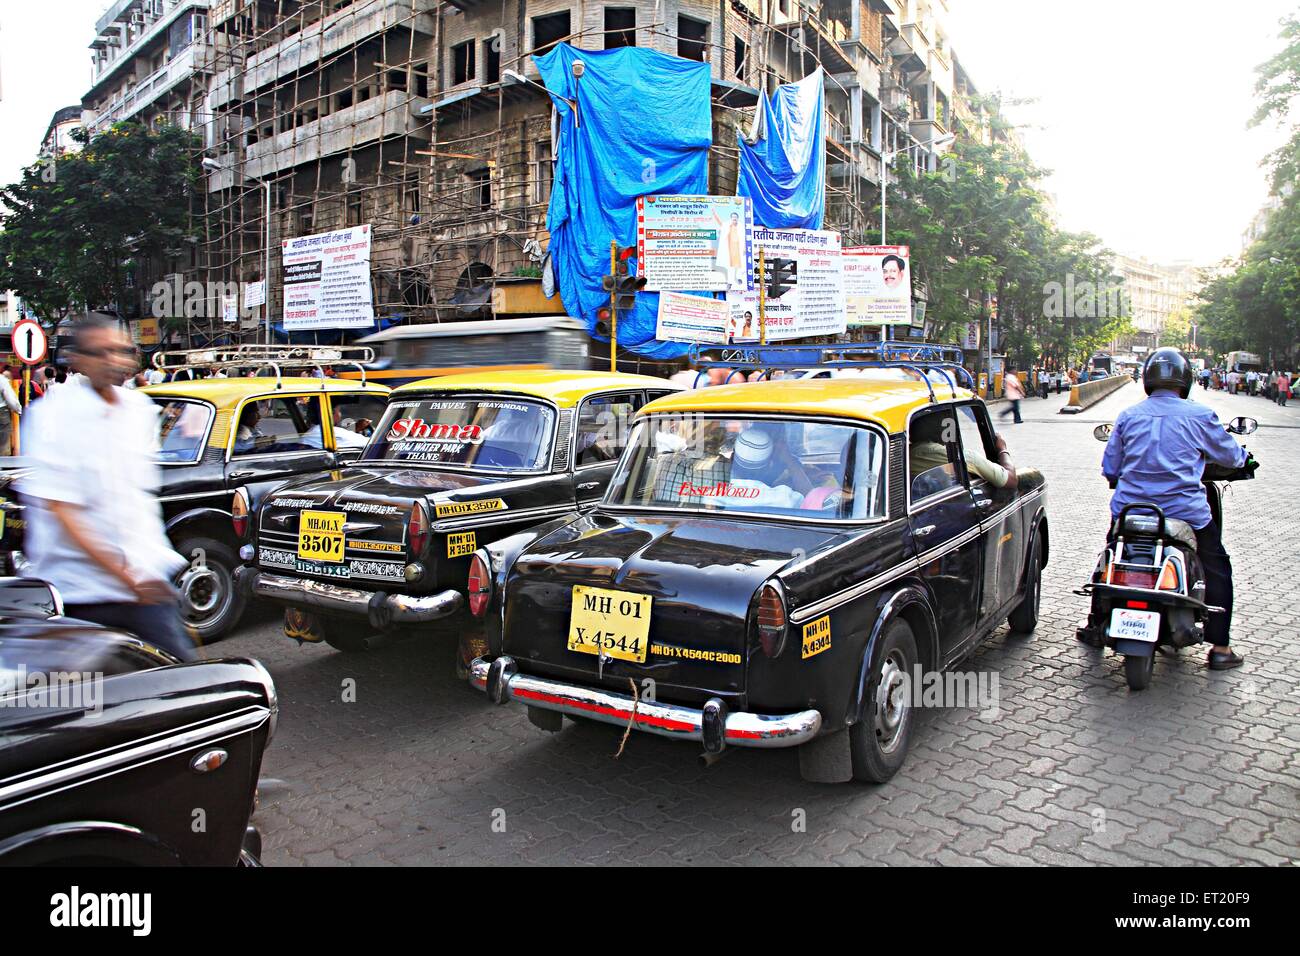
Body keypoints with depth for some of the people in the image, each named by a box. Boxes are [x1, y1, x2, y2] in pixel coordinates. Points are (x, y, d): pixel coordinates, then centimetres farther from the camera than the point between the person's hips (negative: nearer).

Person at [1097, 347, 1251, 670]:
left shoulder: (1128, 416, 4)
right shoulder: (1199, 415, -3)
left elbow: (1109, 468, 8)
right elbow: (1230, 456, 11)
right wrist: (1243, 457, 34)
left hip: (1130, 509, 3)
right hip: (1183, 510, -2)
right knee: (1217, 569, 15)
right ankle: (1219, 647, 12)